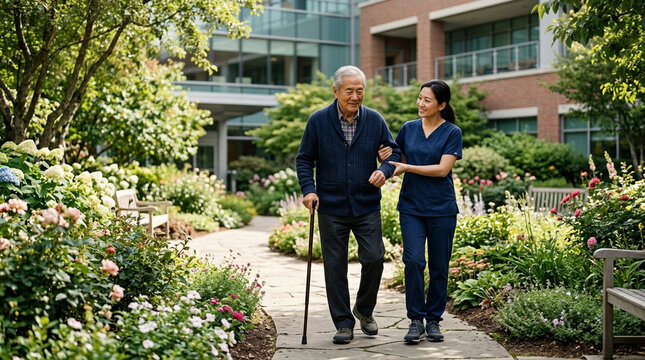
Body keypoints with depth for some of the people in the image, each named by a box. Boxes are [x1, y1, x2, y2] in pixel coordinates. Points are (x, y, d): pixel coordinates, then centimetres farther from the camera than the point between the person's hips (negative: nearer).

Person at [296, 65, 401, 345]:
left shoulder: (375, 120, 1)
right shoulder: (318, 121, -3)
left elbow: (394, 152, 9)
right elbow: (304, 159, 3)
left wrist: (384, 170, -13)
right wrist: (308, 190, -11)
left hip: (367, 206, 1)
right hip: (331, 208, -1)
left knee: (374, 258, -5)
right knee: (335, 266, 3)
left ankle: (364, 310, 22)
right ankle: (343, 324, 16)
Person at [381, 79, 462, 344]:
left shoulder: (452, 133, -3)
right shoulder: (408, 129, 7)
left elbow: (443, 169, -13)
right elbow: (398, 162, 18)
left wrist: (407, 167, -16)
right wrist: (386, 159, -4)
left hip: (441, 208, -2)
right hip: (411, 206, 2)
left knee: (439, 265, 5)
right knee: (413, 260, -10)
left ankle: (434, 320, 18)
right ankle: (416, 320, 0)